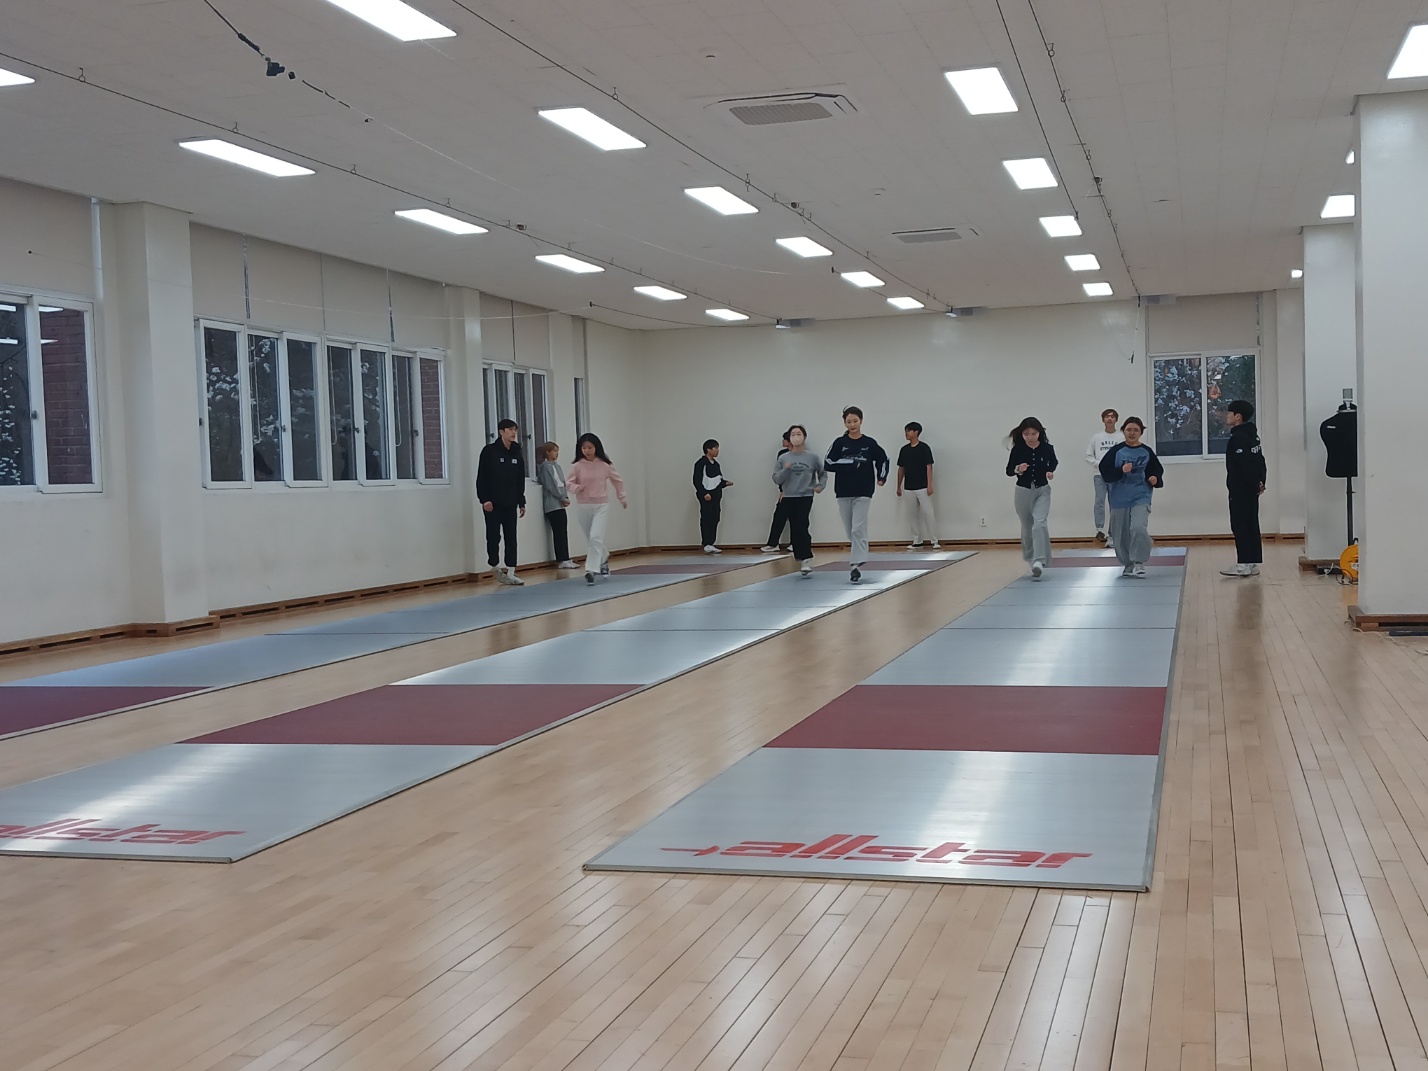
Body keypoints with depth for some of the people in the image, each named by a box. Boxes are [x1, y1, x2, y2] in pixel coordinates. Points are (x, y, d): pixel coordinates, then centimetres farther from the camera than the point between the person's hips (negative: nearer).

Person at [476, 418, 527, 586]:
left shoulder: (517, 454, 11)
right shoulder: (489, 451, -5)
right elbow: (481, 477, -9)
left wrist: (521, 502, 10)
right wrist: (484, 499, -15)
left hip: (510, 504, 5)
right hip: (492, 503, -5)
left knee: (511, 538, 2)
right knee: (493, 537, -1)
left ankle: (510, 573, 5)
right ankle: (496, 569, 16)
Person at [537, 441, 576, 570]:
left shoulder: (556, 466, 17)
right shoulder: (546, 466, -7)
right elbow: (550, 486, -13)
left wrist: (566, 498, 1)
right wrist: (562, 498, -11)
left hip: (560, 504, 8)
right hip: (553, 505, -8)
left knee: (563, 532, 7)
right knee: (559, 533, -9)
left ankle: (563, 559, 10)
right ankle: (562, 560, -8)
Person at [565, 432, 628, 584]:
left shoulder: (605, 465, -3)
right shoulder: (577, 466, -4)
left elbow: (617, 480, 11)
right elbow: (568, 484, 0)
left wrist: (622, 498, 17)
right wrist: (577, 488, -22)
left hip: (601, 505, -2)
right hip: (583, 506, 2)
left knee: (596, 538, -17)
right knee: (591, 539, 12)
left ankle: (591, 570, -16)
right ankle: (604, 559, 40)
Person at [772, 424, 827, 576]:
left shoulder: (812, 458, 0)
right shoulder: (783, 458, 3)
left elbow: (823, 473, 14)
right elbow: (776, 479, 2)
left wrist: (821, 486, -2)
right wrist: (786, 470, -14)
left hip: (805, 497, -3)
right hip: (788, 498, 3)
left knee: (801, 528, -17)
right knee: (794, 531, 6)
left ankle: (806, 560, -14)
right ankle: (802, 561, 18)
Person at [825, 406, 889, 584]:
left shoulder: (870, 443, 0)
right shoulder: (839, 443, -1)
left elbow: (883, 460, 14)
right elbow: (828, 464, -8)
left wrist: (882, 477, 2)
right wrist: (850, 463, -17)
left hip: (863, 492, -2)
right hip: (843, 492, 2)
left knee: (858, 529, -13)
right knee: (850, 531, 10)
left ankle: (856, 565, -17)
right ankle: (860, 558, 29)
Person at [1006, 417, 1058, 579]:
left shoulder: (1047, 448, -8)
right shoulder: (1018, 449, -9)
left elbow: (1054, 462, 14)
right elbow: (1008, 470, -2)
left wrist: (1050, 471, -6)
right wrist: (1017, 469, -22)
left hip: (1042, 490, -1)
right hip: (1023, 491, 1)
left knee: (1039, 524, -20)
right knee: (1027, 527, 12)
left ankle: (1039, 561, -25)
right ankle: (1031, 559, 31)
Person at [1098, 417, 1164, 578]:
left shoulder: (1147, 452, 1)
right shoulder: (1116, 451, -3)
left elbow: (1157, 471, 11)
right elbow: (1105, 473, -7)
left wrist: (1155, 479, -10)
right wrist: (1121, 471, -22)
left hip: (1140, 498, -1)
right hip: (1119, 499, 1)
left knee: (1138, 528, -23)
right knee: (1121, 535, 9)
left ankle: (1139, 563, -7)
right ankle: (1128, 565, 31)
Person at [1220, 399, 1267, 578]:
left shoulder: (1238, 438, -16)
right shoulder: (1252, 435, 15)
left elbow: (1244, 465, -22)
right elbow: (1259, 461, 14)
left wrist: (1256, 484, -14)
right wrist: (1260, 481, 7)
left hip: (1240, 489, -10)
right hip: (1251, 489, 10)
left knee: (1240, 526, -7)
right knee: (1251, 526, 11)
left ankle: (1244, 564, -9)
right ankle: (1254, 563, 14)